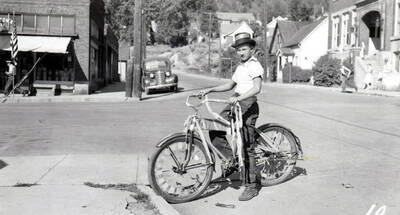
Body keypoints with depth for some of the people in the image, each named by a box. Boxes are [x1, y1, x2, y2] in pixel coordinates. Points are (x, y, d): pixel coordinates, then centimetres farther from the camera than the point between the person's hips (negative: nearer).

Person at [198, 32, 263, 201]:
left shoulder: (255, 65, -8)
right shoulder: (240, 66, 21)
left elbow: (257, 88, -23)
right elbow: (230, 85, 26)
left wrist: (239, 98, -37)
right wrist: (209, 90, 15)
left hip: (248, 105, -9)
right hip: (235, 103, 9)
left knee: (246, 148, -7)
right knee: (214, 131, 0)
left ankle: (251, 186, 1)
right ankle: (233, 156, 17)